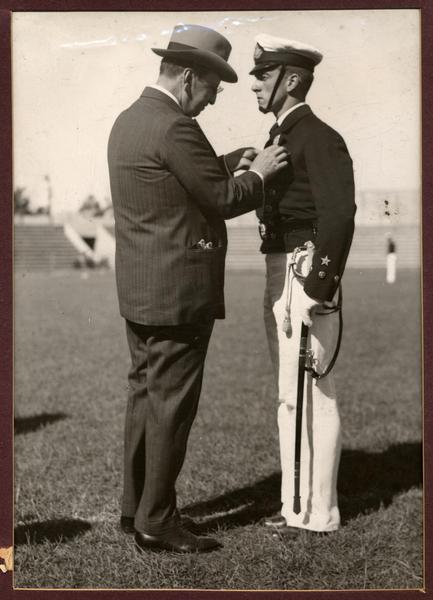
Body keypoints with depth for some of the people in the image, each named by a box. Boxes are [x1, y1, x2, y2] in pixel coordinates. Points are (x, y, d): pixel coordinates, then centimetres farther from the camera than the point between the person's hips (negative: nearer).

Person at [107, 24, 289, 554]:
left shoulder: (130, 120, 12)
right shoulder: (174, 128, -19)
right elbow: (225, 200, -14)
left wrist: (236, 161, 12)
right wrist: (257, 174, 2)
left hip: (138, 291, 10)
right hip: (178, 292, -10)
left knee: (146, 396, 16)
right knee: (171, 404, -2)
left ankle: (135, 507, 24)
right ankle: (156, 522, 7)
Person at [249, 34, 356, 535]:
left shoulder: (319, 138, -12)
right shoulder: (280, 138, 17)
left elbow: (339, 215, -21)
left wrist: (320, 288, -25)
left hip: (306, 277, -10)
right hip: (280, 276, 10)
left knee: (310, 392, -5)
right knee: (290, 393, 14)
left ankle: (318, 512, 4)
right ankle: (298, 501, 24)